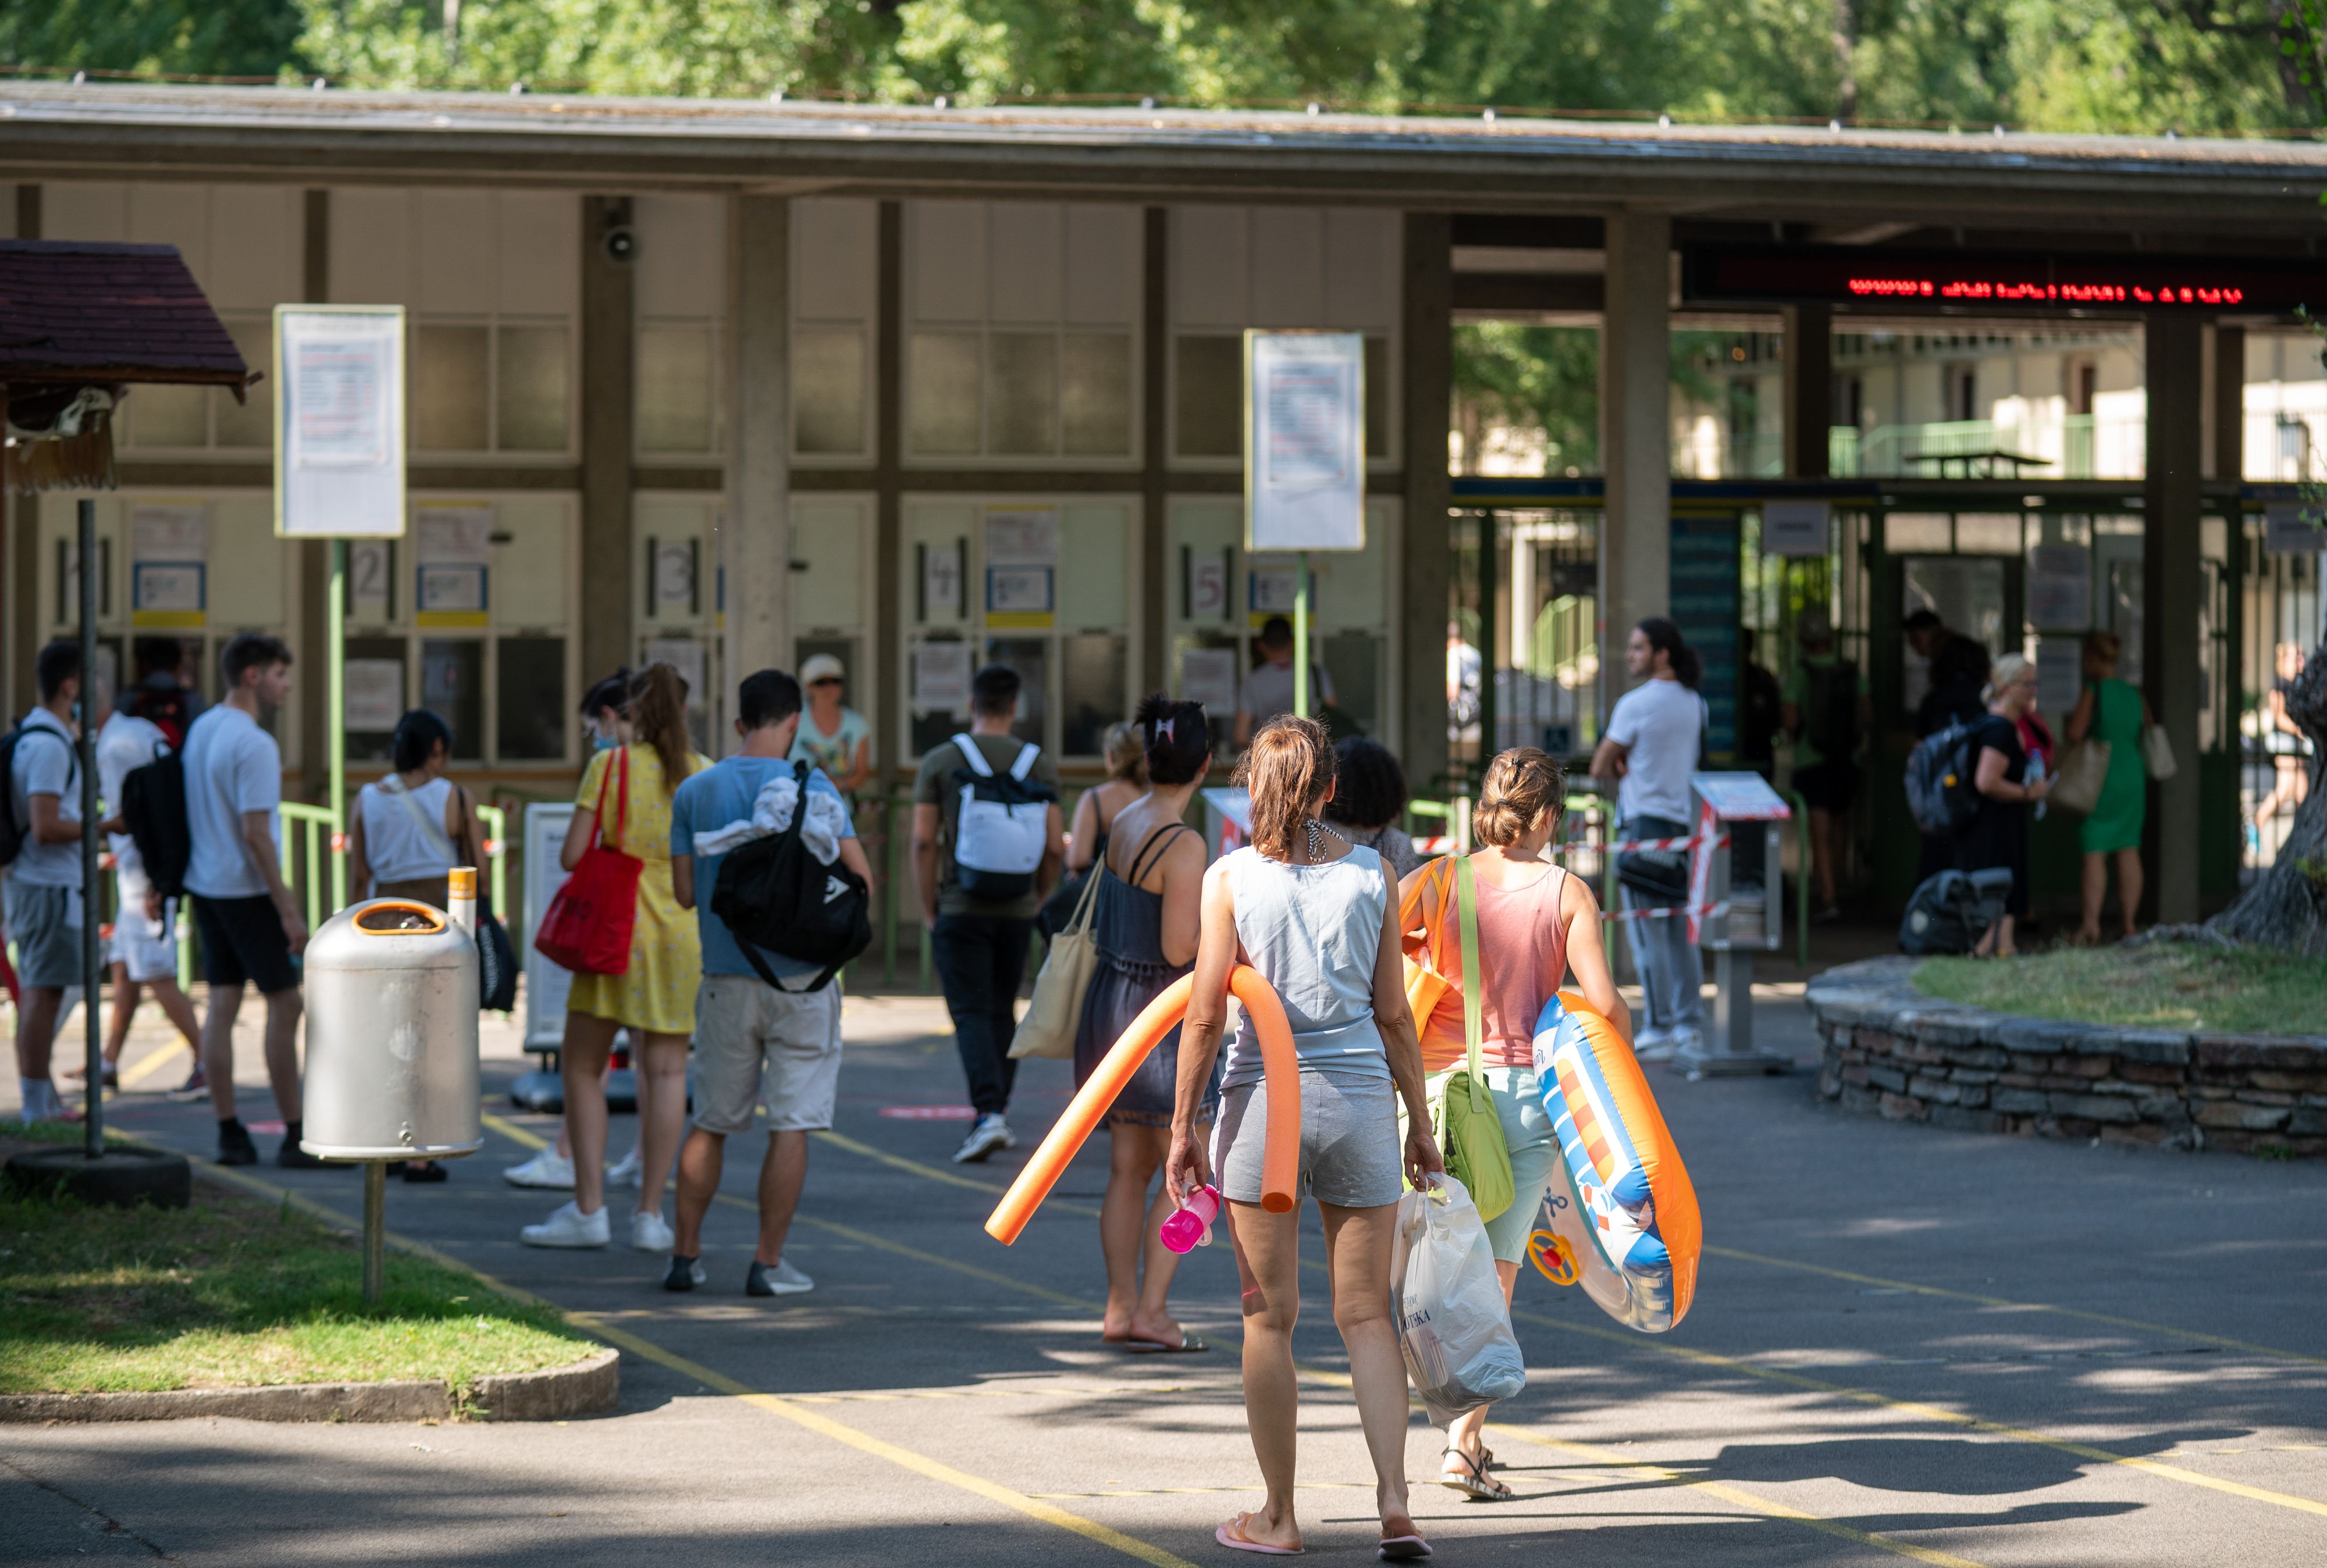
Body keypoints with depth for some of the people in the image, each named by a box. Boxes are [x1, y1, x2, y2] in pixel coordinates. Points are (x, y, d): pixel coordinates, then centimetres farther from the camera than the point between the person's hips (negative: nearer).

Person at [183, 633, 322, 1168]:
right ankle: (296, 1137, 0)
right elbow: (255, 833, -21)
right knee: (284, 1004, -2)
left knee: (222, 1004, 8)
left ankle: (229, 1133, 8)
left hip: (204, 883, 8)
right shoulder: (254, 744, -18)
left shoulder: (200, 730, 9)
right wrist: (289, 910, -18)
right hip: (245, 888, -8)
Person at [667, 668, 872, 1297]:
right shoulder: (811, 787, -7)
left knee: (711, 1122, 13)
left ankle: (685, 1254, 16)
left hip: (726, 979, 3)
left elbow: (685, 893, 3)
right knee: (792, 1123, 2)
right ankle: (768, 1263, 1)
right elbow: (860, 879, -9)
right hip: (799, 978, -3)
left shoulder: (695, 792, 2)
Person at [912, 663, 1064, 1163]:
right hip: (1016, 911, 2)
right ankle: (996, 1113, 21)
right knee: (1003, 1011, 16)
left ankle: (988, 1114, -20)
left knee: (971, 1013, -4)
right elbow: (1054, 847, -2)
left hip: (961, 910, -2)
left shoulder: (940, 761, -3)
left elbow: (923, 841, -7)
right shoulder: (1038, 764, 1)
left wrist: (929, 910, 3)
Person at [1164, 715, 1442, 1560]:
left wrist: (1183, 1126, 0)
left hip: (1263, 1100, -2)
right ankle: (1393, 1499, -6)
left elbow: (1206, 1013, -7)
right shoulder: (1371, 874, 1)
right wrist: (1420, 1122, 13)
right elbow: (1393, 1015, 4)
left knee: (1270, 1318, 8)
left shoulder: (1231, 877, -5)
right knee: (1366, 1315, 8)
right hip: (1360, 1096, 2)